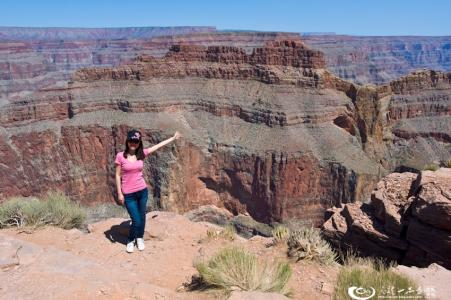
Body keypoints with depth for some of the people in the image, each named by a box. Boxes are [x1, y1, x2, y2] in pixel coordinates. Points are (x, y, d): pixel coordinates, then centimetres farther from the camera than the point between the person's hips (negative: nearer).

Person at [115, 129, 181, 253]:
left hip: (142, 191, 4)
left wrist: (173, 138, 15)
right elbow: (118, 175, -5)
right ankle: (130, 240, 28)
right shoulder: (120, 156, -9)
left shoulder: (142, 153, -1)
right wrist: (119, 193, -6)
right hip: (129, 194, -3)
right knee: (136, 221, -1)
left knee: (142, 217, 15)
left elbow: (158, 145, 8)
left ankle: (140, 239, 39)